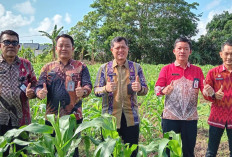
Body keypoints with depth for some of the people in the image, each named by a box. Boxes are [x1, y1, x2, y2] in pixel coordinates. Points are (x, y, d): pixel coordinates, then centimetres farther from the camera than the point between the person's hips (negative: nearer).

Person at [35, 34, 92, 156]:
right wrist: (40, 92, -20)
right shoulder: (48, 67, 10)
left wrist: (83, 91, -27)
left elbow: (88, 85, -3)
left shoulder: (81, 67, 6)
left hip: (74, 116, -1)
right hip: (52, 116, 2)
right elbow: (39, 86, 5)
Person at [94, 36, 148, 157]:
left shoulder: (136, 67, 7)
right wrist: (106, 89, -22)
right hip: (110, 117, -1)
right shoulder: (104, 68, 4)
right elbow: (96, 91, 1)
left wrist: (139, 88, -18)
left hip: (131, 118, 1)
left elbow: (145, 90, 6)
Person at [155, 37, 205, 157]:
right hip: (170, 117, -1)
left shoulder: (197, 71, 10)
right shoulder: (166, 69, 4)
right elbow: (157, 88, -5)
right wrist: (164, 91, -28)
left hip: (190, 117, 2)